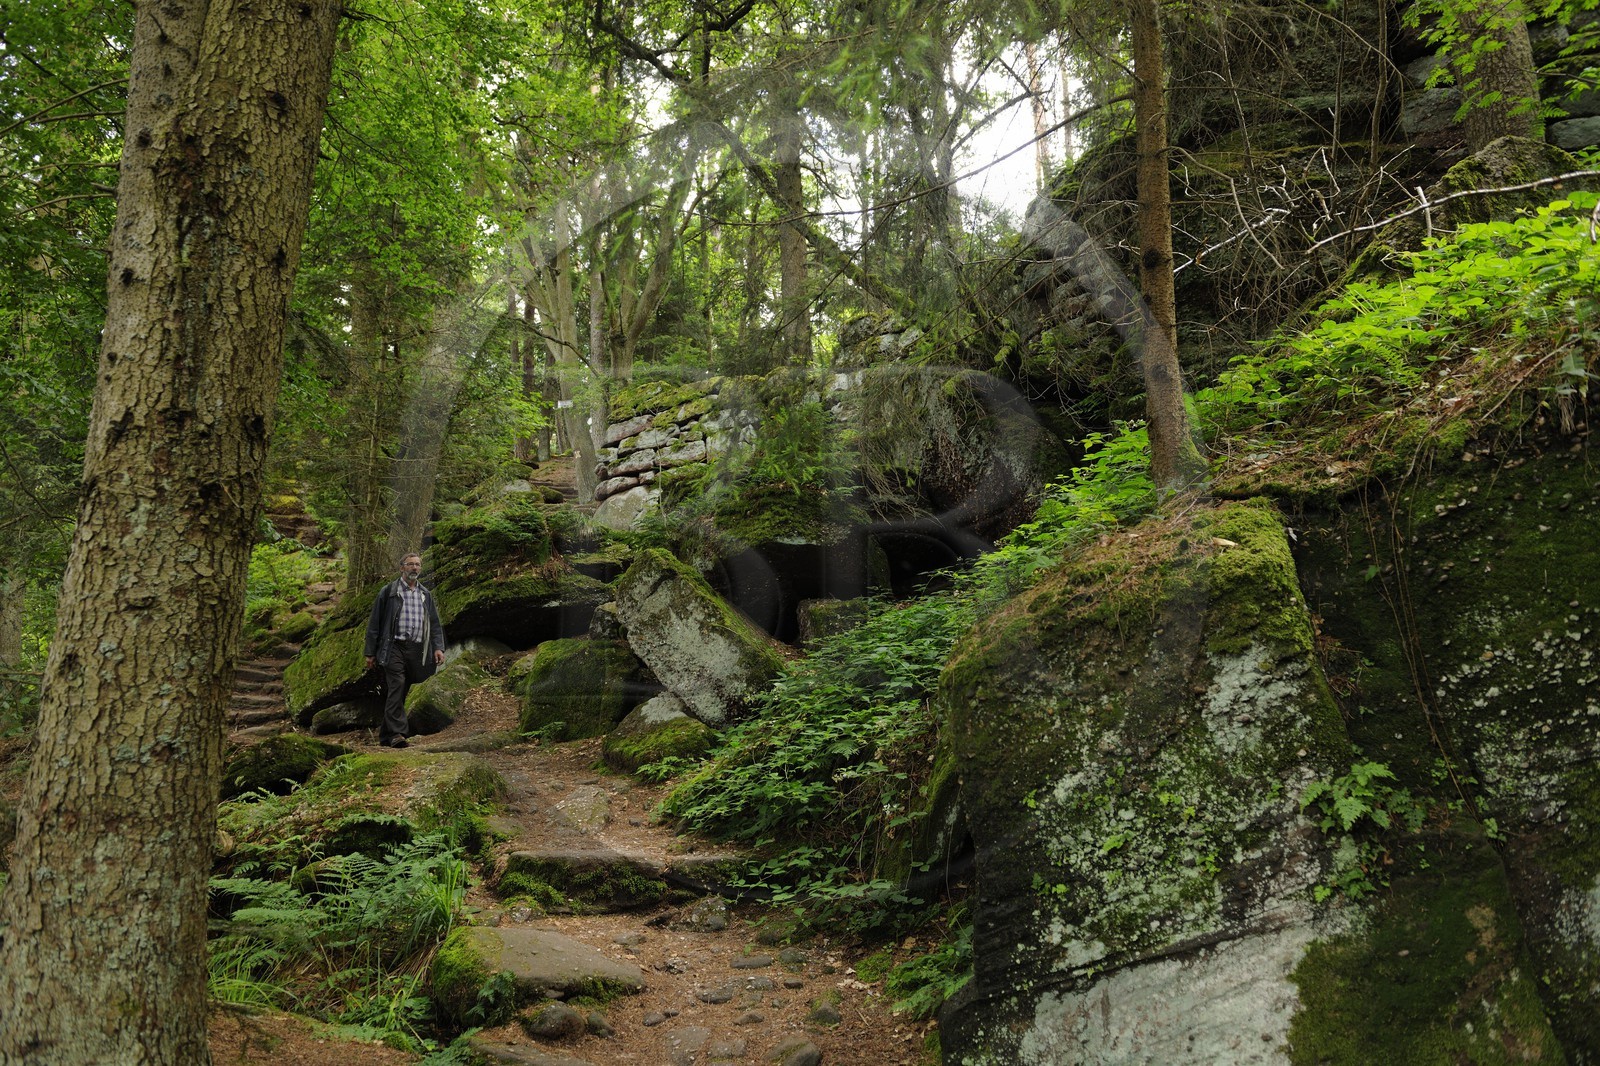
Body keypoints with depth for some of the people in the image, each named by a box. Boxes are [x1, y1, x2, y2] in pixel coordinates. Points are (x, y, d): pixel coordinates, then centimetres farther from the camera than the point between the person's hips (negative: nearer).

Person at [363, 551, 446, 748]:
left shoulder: (426, 595, 18)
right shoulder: (388, 592, 5)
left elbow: (435, 623, 18)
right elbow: (374, 622, 4)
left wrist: (438, 647, 3)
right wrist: (370, 652, 0)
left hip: (416, 650, 5)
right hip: (394, 647, -4)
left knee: (400, 692, 7)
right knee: (396, 686, -19)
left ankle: (385, 735, 14)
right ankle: (397, 733, -26)